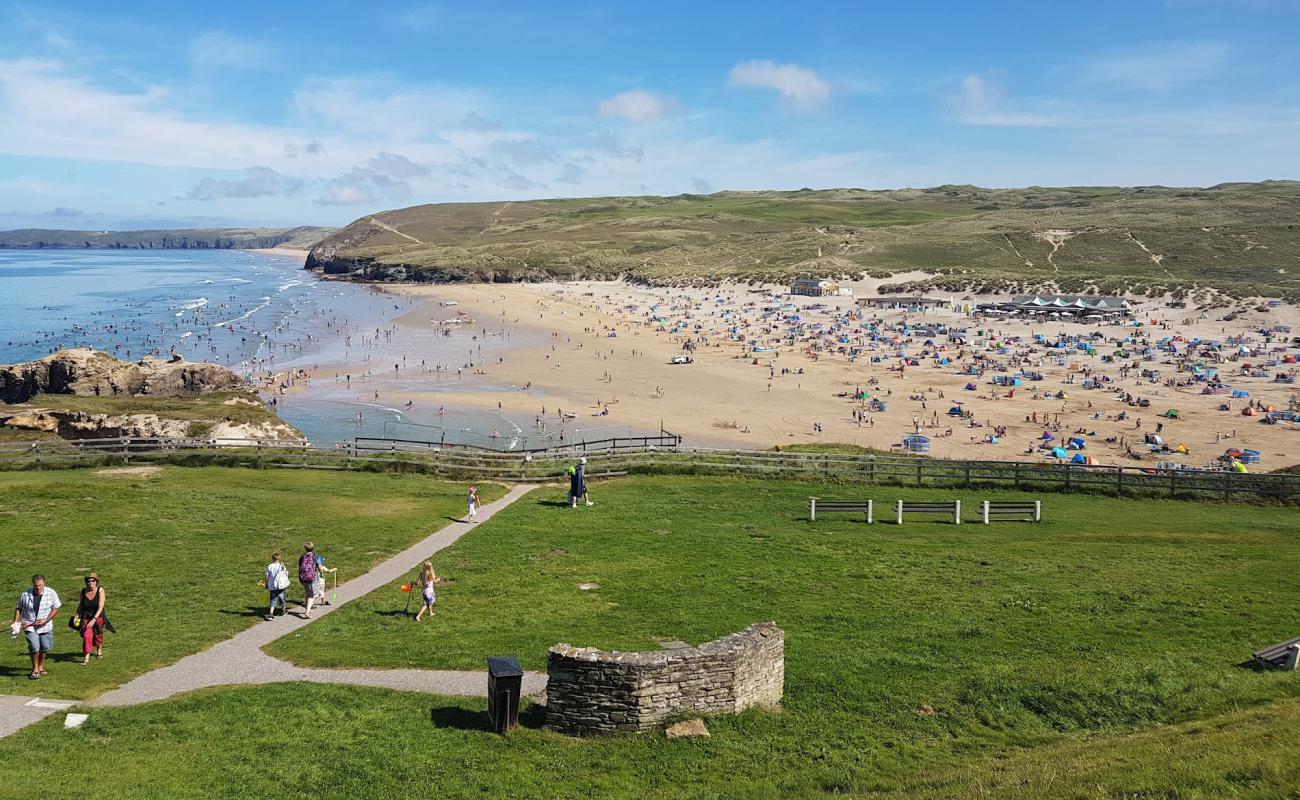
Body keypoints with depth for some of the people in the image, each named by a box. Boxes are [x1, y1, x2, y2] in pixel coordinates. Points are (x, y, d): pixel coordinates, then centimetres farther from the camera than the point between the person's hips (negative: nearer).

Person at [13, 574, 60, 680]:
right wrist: (15, 622, -4)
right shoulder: (25, 595, -9)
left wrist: (46, 620, -13)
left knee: (44, 647, 11)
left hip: (45, 626, 2)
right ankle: (35, 669, 5)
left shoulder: (51, 593, -9)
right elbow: (19, 608, 6)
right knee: (34, 647, -15)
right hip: (29, 626, -2)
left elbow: (55, 608, -2)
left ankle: (41, 666, 35)